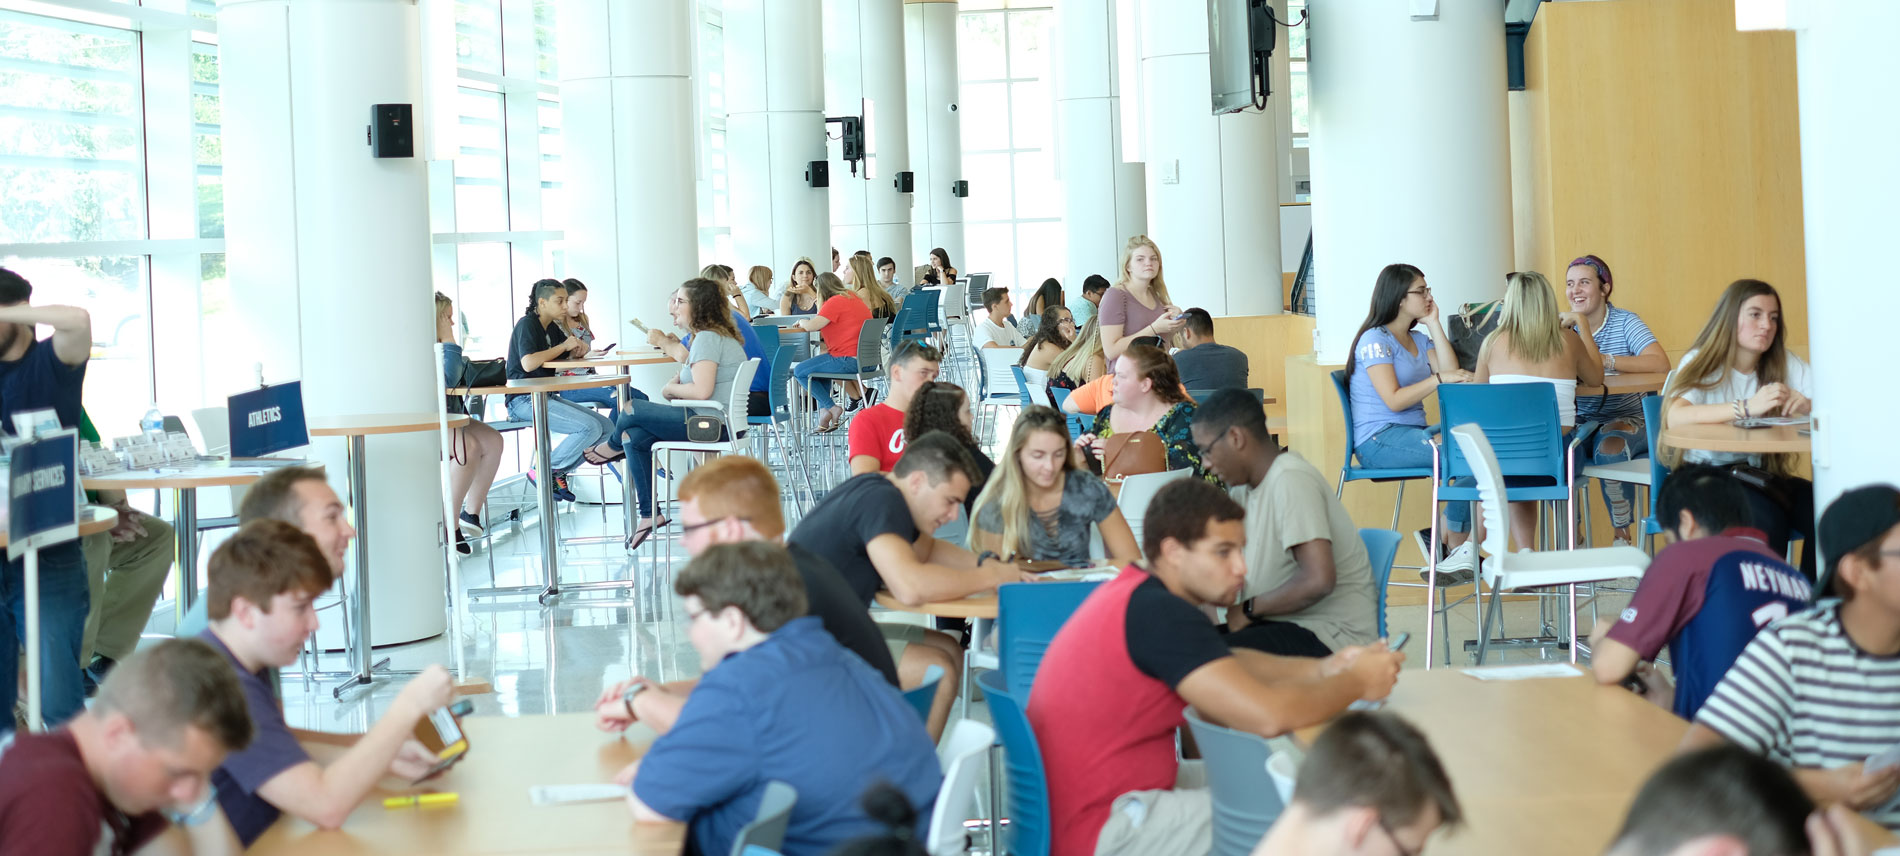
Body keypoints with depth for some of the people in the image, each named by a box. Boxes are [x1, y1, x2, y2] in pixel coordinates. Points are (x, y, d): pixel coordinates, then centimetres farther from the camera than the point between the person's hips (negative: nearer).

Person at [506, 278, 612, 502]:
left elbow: (568, 355, 25)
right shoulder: (527, 324, -11)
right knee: (590, 428, -23)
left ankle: (559, 472, 5)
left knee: (606, 428, 0)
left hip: (546, 397, 9)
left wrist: (579, 349, 0)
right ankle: (544, 471, -9)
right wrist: (564, 346, -18)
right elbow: (528, 363, -26)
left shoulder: (552, 328, 15)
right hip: (524, 400, -9)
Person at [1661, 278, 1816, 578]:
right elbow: (1675, 416, -24)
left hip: (1758, 476, 5)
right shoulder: (1702, 363, -4)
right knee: (1765, 517, -32)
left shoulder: (1788, 365, 10)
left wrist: (1808, 406, -24)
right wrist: (1746, 408, -35)